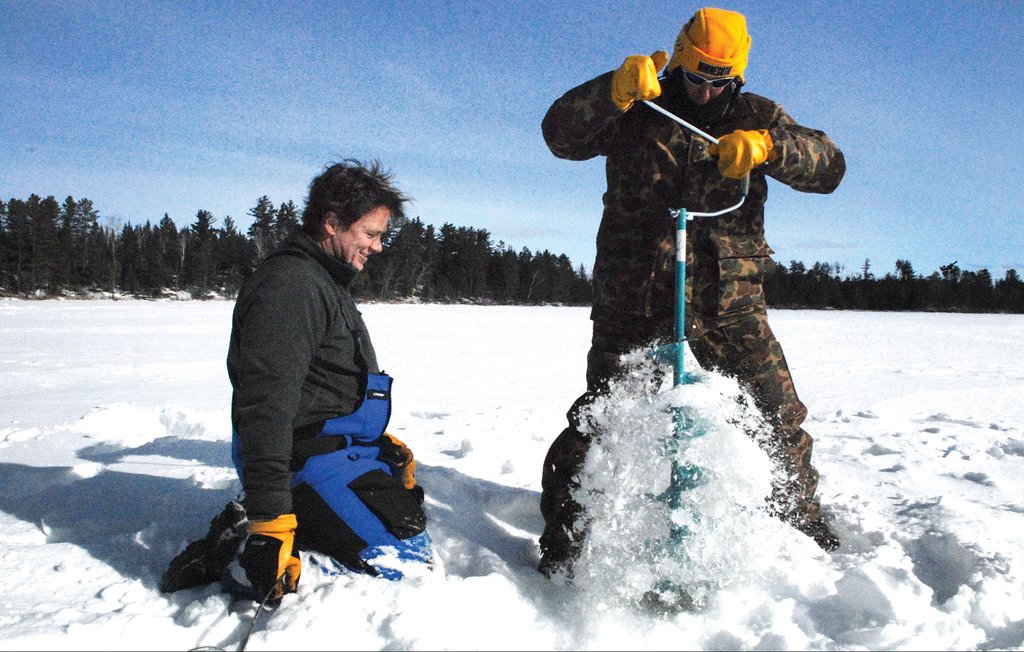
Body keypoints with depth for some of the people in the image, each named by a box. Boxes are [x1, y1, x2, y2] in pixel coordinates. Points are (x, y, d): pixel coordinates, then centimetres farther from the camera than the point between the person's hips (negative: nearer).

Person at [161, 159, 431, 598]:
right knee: (407, 558, -12)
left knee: (409, 516, 27)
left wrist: (381, 440, 24)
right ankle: (249, 537, -10)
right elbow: (266, 406, -27)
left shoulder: (324, 282, 15)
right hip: (307, 461, -11)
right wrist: (268, 522, -29)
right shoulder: (291, 285, -20)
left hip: (338, 444, 11)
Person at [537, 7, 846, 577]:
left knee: (779, 418, 2)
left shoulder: (755, 117, 10)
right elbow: (561, 135, -8)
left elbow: (828, 167, -2)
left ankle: (802, 523, 27)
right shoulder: (637, 113, 6)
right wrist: (614, 91, -26)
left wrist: (768, 146, -22)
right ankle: (565, 536, 15)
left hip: (729, 300, 2)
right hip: (635, 298, -1)